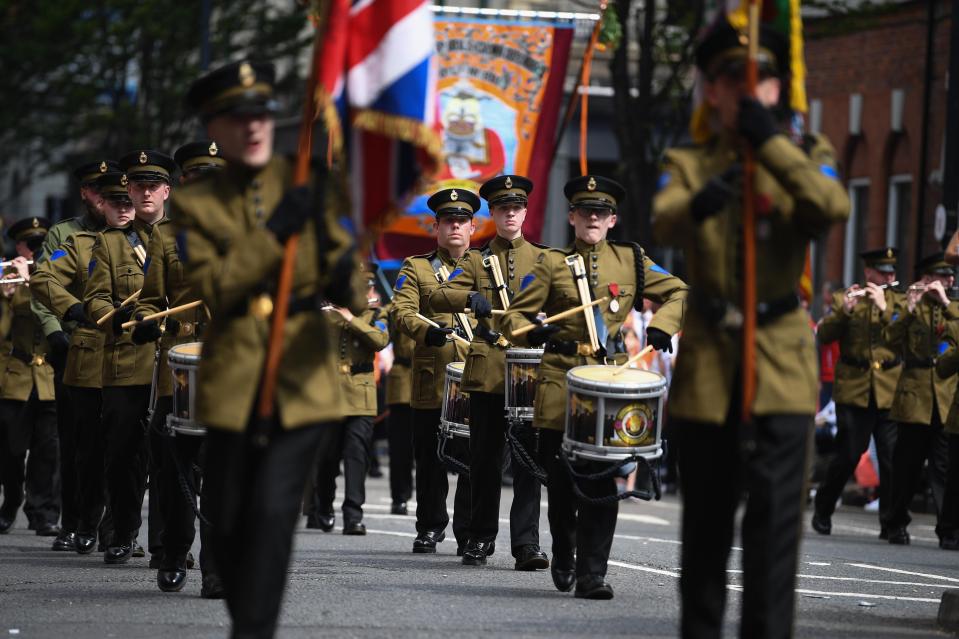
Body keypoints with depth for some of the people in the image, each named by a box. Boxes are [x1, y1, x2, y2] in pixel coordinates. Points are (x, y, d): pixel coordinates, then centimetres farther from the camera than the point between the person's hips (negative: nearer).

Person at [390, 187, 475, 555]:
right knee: (430, 460, 5)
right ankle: (430, 527, 19)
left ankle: (469, 532, 2)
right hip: (431, 382, 0)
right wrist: (427, 331, -24)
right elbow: (401, 311, -4)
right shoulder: (416, 268, 11)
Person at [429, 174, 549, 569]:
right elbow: (437, 298, 0)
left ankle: (526, 543, -9)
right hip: (487, 370, 0)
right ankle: (481, 539, 15)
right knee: (485, 459, 5)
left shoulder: (543, 259, 13)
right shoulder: (476, 260, 11)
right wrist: (470, 298, -21)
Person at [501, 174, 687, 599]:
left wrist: (661, 326, -3)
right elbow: (515, 314, 3)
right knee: (561, 478, 5)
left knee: (602, 478, -7)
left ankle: (591, 573, -5)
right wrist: (531, 332, -18)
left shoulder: (631, 260, 10)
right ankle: (563, 555, 30)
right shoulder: (552, 264, 6)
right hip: (561, 380, 0)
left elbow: (679, 293, 15)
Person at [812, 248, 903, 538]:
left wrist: (884, 309, -14)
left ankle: (890, 524, 4)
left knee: (892, 459, -3)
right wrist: (843, 310, -18)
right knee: (848, 455, -4)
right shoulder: (843, 299, 8)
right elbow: (824, 335, -3)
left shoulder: (899, 302, 12)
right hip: (854, 390, -2)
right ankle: (822, 511, 15)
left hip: (889, 391, 2)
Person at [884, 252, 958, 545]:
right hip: (915, 396, 0)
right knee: (908, 466, 4)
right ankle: (897, 525, 14)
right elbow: (892, 339, -3)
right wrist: (909, 310, -14)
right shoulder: (913, 306, 11)